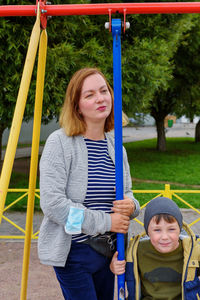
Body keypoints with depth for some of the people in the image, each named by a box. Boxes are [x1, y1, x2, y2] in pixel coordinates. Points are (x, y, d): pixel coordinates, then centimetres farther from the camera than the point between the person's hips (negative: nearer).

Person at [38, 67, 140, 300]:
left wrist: (130, 205, -10)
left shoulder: (116, 146, 7)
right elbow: (52, 203, -20)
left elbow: (127, 194, 15)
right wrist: (106, 221, -20)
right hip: (72, 252, -6)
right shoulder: (60, 142, -13)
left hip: (108, 250, 7)